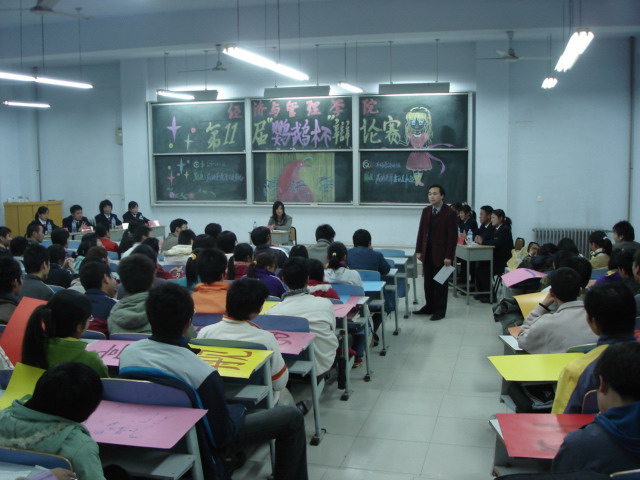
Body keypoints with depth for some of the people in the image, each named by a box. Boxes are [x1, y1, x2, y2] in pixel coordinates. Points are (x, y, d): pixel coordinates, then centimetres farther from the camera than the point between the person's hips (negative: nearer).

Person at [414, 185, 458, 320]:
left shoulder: (449, 212, -9)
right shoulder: (426, 211, 9)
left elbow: (453, 236, -11)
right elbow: (421, 231, 12)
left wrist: (449, 256, -15)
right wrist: (419, 250, 6)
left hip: (441, 254, -5)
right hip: (427, 253, 5)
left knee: (440, 283, 3)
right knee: (428, 282, 10)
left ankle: (440, 310, 11)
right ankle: (430, 306, 20)